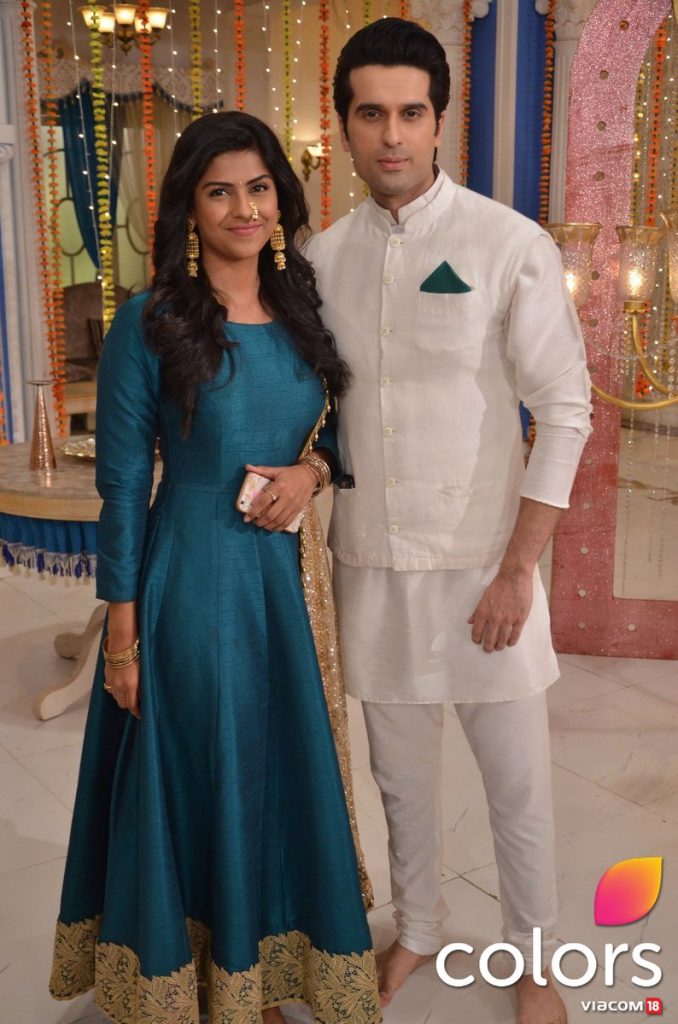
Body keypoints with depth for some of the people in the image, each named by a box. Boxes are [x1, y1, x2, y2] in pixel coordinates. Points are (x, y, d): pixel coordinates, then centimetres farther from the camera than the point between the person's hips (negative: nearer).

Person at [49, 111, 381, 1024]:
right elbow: (122, 486, -9)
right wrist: (122, 637, -9)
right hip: (190, 581, -5)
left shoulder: (304, 312, 4)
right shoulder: (150, 324, -10)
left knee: (284, 774, 16)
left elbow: (349, 425, 15)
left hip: (284, 572, 5)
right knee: (196, 774, 9)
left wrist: (312, 469, -7)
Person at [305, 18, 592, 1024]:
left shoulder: (511, 246, -8)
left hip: (480, 562, -3)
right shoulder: (322, 256, 3)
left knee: (517, 782, 9)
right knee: (401, 774, 18)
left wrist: (517, 571, -11)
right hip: (369, 562, 3)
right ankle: (417, 928, 43)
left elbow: (565, 412, -8)